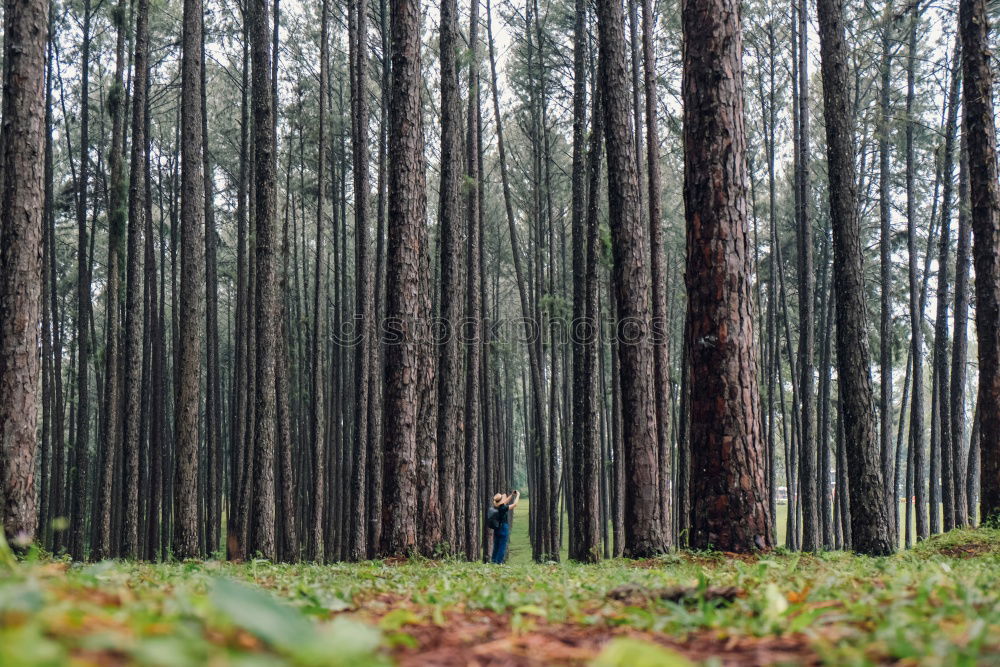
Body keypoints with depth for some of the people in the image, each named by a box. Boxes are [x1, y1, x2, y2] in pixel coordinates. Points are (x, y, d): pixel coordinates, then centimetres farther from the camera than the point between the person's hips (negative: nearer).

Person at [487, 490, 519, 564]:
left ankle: (493, 560, 20)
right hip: (503, 529, -7)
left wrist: (512, 495, 20)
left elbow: (505, 502, 18)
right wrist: (518, 495, 1)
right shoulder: (503, 508, -20)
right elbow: (515, 504, -12)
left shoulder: (495, 507, 0)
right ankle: (499, 562, 2)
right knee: (502, 547, 1)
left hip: (496, 529, 7)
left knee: (496, 546, 15)